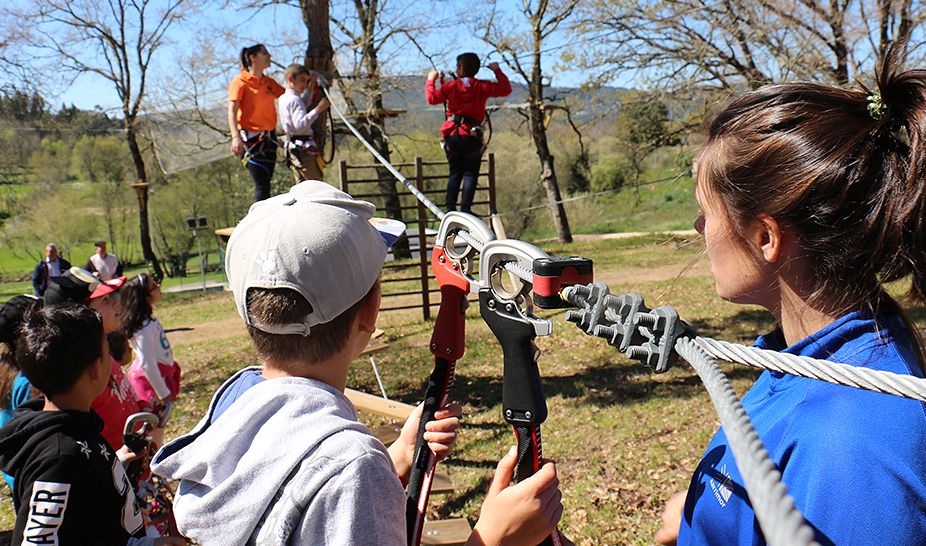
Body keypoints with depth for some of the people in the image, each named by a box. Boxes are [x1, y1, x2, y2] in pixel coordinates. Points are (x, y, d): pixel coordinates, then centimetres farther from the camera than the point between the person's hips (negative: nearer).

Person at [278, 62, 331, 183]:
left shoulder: (283, 98, 14)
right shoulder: (294, 99, -16)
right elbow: (300, 124, -29)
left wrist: (310, 88, 26)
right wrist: (318, 109, -28)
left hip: (292, 149, 10)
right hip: (303, 149, -10)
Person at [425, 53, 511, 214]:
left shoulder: (450, 86, 3)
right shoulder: (482, 87, -1)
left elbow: (432, 98, 9)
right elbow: (506, 89, -3)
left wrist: (430, 80, 25)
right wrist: (497, 71, 9)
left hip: (451, 134, 2)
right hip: (471, 135, -2)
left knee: (455, 173, 14)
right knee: (470, 174, 7)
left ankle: (450, 208, 9)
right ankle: (465, 208, -2)